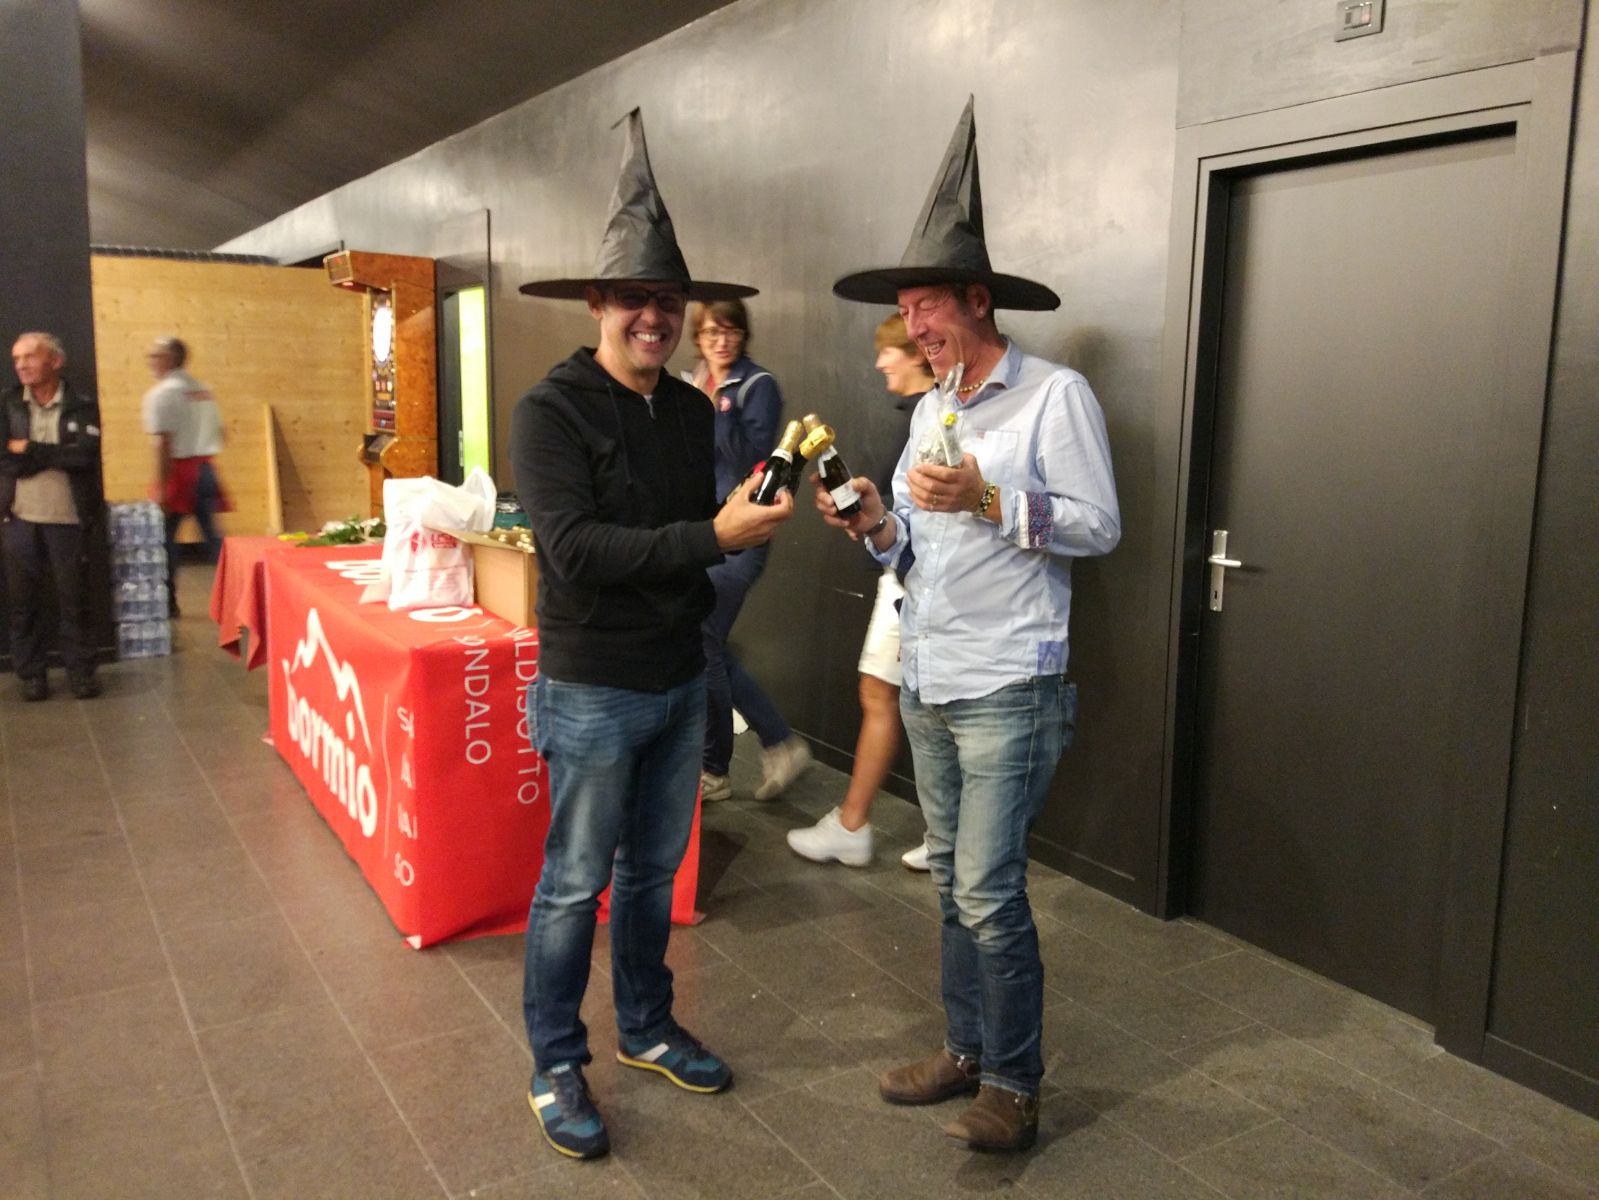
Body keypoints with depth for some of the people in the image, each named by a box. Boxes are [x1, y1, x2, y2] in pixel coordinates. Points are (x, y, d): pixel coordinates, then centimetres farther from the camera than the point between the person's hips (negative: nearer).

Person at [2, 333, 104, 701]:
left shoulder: (82, 407, 1)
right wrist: (57, 455, -9)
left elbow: (85, 455, -14)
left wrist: (30, 450, -9)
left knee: (72, 597, 4)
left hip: (68, 518, -2)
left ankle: (80, 670, 15)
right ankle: (31, 673, 16)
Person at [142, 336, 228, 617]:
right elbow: (219, 432, 15)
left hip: (179, 470, -6)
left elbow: (163, 443, -16)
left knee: (165, 536, 6)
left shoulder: (161, 394, -9)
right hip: (206, 468, 6)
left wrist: (160, 487, -15)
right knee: (213, 536, 6)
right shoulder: (202, 390, 12)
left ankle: (167, 602, 12)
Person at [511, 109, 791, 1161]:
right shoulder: (553, 412, -14)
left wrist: (754, 518, -2)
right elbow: (574, 548, -25)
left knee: (655, 867, 19)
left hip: (680, 679, 6)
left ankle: (647, 1029, 37)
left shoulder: (693, 410, 6)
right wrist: (712, 536, -28)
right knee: (575, 882, 6)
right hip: (593, 689, -6)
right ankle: (557, 1067, 24)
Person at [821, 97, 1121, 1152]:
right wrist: (879, 524, -4)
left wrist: (988, 500, -22)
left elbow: (1100, 525, -12)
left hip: (1007, 688, -7)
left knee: (989, 893, -4)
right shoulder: (930, 409, 14)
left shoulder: (1056, 395, -8)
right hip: (925, 680, 7)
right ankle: (967, 1049, 29)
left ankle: (1015, 1087, 14)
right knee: (954, 883, 15)